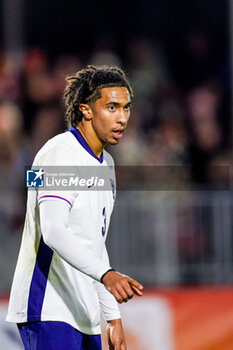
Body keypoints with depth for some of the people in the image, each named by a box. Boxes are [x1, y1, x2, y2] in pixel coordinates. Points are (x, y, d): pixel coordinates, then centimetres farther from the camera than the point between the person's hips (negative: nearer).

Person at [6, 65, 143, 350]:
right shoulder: (60, 153, -11)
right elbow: (53, 231, -26)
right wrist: (107, 275, -39)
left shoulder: (105, 164, 19)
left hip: (84, 315, 9)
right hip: (47, 310, -9)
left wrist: (113, 317, 22)